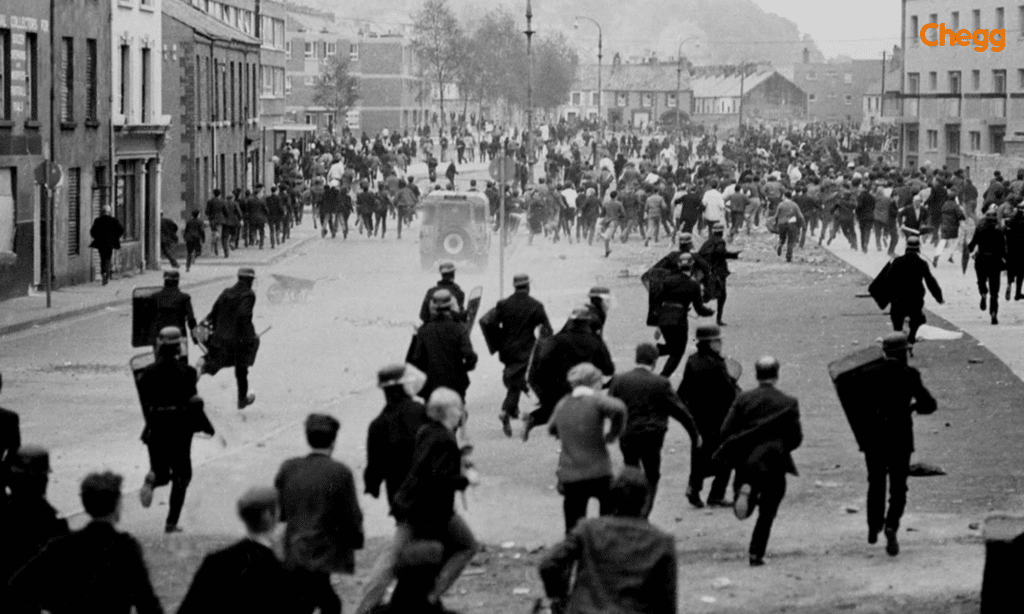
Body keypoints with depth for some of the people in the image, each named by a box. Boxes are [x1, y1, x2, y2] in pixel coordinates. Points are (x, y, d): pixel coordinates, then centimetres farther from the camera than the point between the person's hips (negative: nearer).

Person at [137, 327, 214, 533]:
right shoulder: (185, 372, -11)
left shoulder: (147, 373, -3)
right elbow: (193, 403, -11)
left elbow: (145, 406, 4)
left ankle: (152, 480, -19)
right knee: (181, 476, 13)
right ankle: (171, 523, 8)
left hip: (155, 431, 2)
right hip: (180, 431, -2)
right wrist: (205, 426, 1)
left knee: (161, 473, 19)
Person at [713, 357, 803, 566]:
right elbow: (796, 438, -3)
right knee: (767, 514, 11)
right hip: (774, 466, -1)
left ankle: (745, 490, -18)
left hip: (746, 462, 1)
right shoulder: (788, 403, -4)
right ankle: (756, 554, 4)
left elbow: (726, 431, -2)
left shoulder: (743, 399, 0)